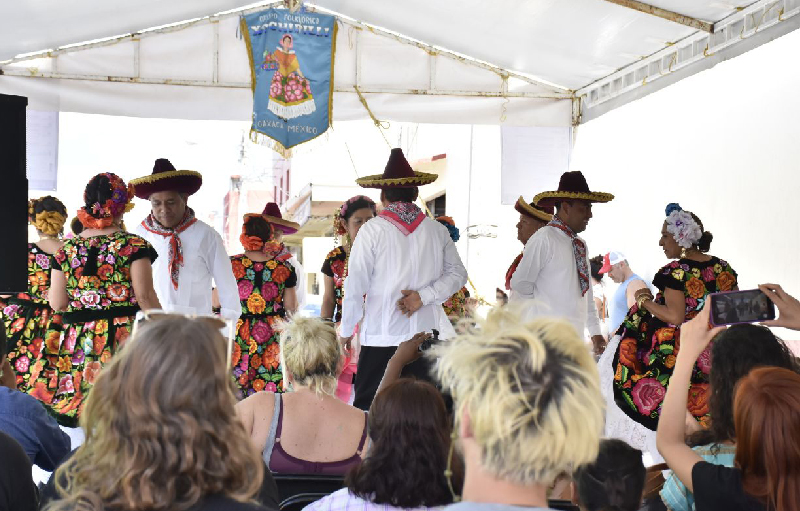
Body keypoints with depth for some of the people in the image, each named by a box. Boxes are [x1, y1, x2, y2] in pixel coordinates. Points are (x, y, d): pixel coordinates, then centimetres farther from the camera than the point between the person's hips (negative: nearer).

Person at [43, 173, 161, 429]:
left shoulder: (67, 249, 6)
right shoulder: (134, 245, -4)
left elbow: (57, 304, 6)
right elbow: (145, 297, -9)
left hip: (76, 343, 4)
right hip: (124, 338, -4)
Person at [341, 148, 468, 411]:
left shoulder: (372, 231, -4)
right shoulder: (437, 230, 6)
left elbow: (355, 288, -3)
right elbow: (458, 274, 8)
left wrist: (346, 332, 6)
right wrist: (424, 295, 0)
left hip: (382, 335, -3)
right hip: (429, 333, 3)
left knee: (367, 408, 3)